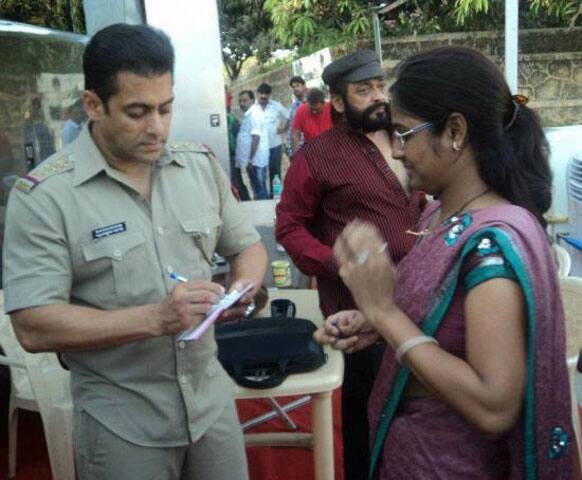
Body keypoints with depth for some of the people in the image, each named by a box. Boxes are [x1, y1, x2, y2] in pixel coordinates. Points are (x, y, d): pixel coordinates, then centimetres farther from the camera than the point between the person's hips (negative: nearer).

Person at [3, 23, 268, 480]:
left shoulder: (203, 165, 0)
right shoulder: (43, 195, -14)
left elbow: (247, 244, 10)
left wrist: (244, 288, -12)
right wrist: (154, 318, -26)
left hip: (213, 400, 4)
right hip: (122, 422, -4)